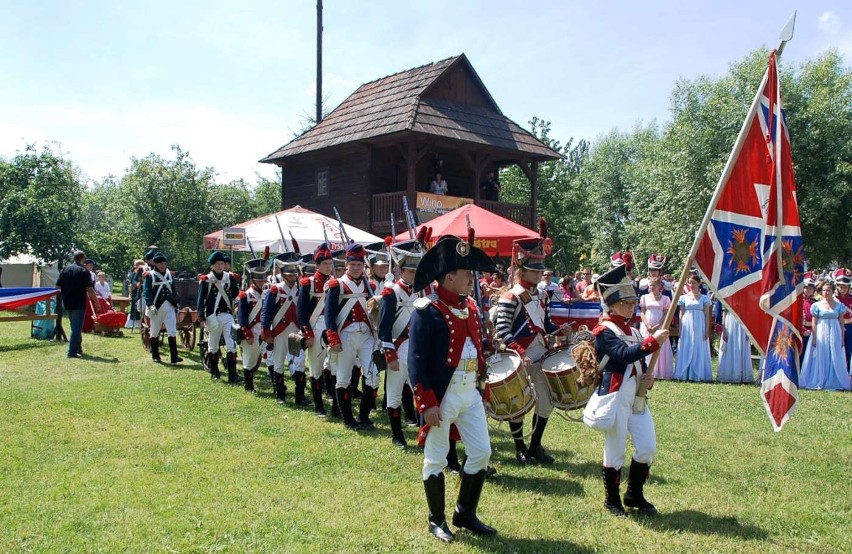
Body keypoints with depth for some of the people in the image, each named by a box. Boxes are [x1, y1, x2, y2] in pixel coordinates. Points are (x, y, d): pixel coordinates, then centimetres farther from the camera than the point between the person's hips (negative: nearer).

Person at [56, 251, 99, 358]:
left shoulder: (64, 270, 8)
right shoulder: (84, 271, -10)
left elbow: (58, 286, 9)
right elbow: (89, 289, -14)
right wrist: (96, 301, -5)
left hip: (67, 303, 6)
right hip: (79, 304, -6)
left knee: (74, 327, 19)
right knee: (77, 328, -3)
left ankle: (78, 349, 27)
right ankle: (72, 351, -7)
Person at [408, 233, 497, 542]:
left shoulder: (469, 306, 8)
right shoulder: (427, 310, -16)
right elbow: (416, 360, -18)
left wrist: (481, 386, 17)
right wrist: (427, 403, -21)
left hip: (470, 393, 8)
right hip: (442, 396, -7)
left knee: (481, 453, 10)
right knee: (436, 459, 7)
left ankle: (465, 514, 28)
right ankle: (436, 521, 23)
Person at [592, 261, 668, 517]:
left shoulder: (633, 332, 16)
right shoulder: (604, 332, -9)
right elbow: (623, 355, -25)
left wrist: (647, 377, 0)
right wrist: (653, 341, -28)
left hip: (636, 396, 8)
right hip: (615, 396, -8)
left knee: (648, 447, 8)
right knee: (615, 450, 2)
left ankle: (635, 496, 26)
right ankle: (612, 500, 20)